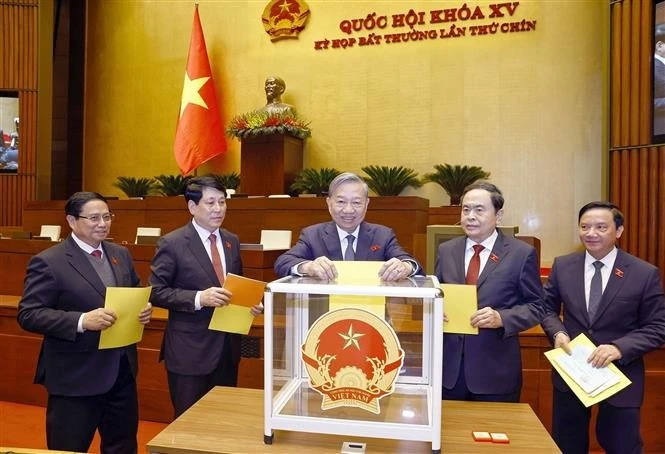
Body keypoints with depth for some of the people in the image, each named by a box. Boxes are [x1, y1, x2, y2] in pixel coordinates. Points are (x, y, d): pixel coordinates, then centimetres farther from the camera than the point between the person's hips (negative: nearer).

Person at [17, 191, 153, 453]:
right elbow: (28, 315, -15)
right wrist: (81, 321, -27)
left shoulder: (121, 254, 8)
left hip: (122, 370, 6)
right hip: (75, 376, -6)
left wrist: (143, 309, -6)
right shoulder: (48, 262, -11)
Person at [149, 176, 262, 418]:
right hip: (189, 350, -5)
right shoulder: (172, 243, -11)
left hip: (228, 346, 6)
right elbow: (156, 292, -12)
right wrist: (199, 298, -25)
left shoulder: (232, 241, 8)